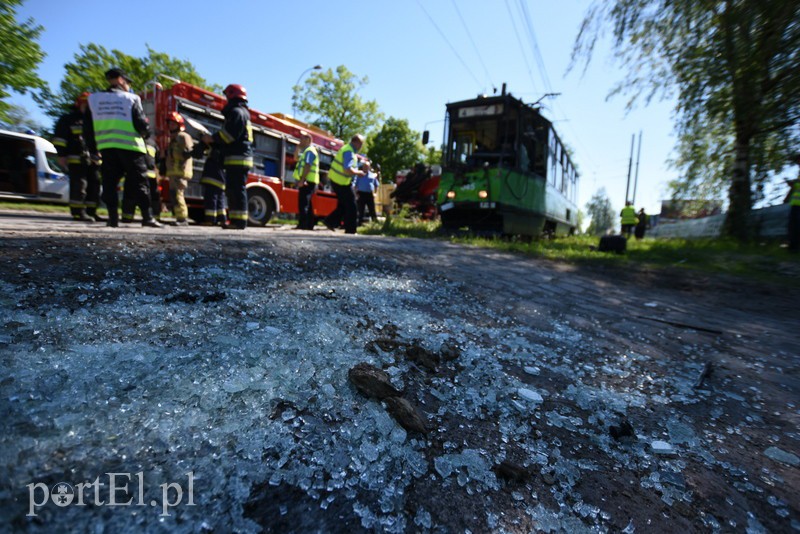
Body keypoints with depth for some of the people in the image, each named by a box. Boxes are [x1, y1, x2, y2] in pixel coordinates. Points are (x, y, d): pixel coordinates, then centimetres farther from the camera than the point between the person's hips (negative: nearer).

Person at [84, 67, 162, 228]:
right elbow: (142, 125, -5)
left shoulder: (93, 99, 13)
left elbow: (87, 129, 12)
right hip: (130, 147, -3)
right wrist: (146, 134, 18)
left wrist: (93, 150, 19)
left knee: (110, 183, 7)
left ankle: (113, 218, 4)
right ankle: (147, 217, -4)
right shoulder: (131, 99, 0)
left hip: (106, 148, 4)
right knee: (139, 183, 0)